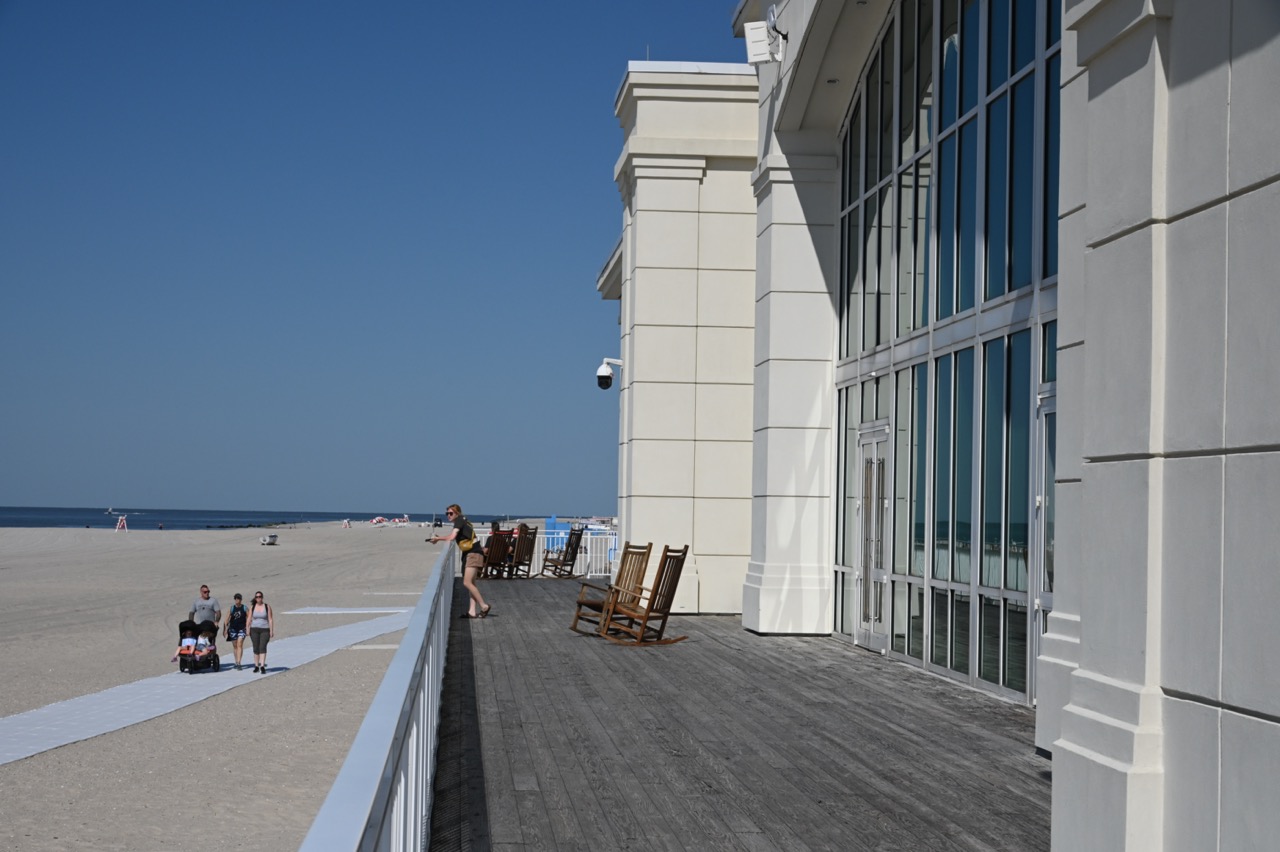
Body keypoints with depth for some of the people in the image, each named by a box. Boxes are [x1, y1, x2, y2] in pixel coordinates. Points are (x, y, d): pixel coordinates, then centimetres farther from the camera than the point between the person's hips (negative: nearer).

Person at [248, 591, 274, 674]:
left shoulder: (267, 606, 1)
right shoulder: (252, 607, 6)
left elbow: (270, 619, 0)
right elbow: (249, 619, 6)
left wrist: (271, 631, -4)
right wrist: (248, 629, -2)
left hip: (265, 630, -2)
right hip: (254, 630, 2)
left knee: (262, 647, -13)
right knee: (256, 648, 4)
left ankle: (262, 666, -18)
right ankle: (256, 666, 14)